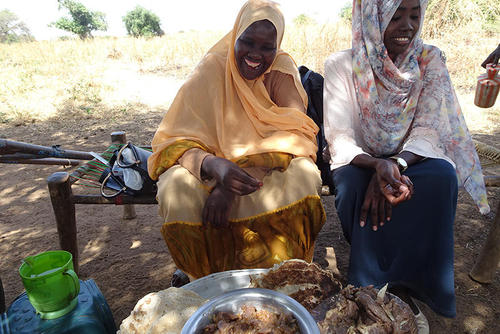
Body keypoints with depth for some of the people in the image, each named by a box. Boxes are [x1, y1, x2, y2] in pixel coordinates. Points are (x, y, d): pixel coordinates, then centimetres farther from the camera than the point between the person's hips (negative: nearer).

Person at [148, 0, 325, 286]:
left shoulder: (282, 70, -5)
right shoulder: (212, 69, -7)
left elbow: (297, 133, -19)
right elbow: (175, 140, -13)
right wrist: (214, 166, -39)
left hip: (269, 169, 1)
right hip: (213, 170, 0)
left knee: (303, 176, -30)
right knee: (176, 188, -29)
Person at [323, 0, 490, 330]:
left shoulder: (430, 61, -2)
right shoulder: (342, 65, -9)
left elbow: (428, 130, -10)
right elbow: (339, 140, -17)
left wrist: (396, 164, -31)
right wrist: (378, 165, -37)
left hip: (412, 159, 2)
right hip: (359, 163, -1)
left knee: (442, 175, -30)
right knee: (355, 183, -34)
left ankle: (408, 282, -15)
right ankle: (374, 287, -14)